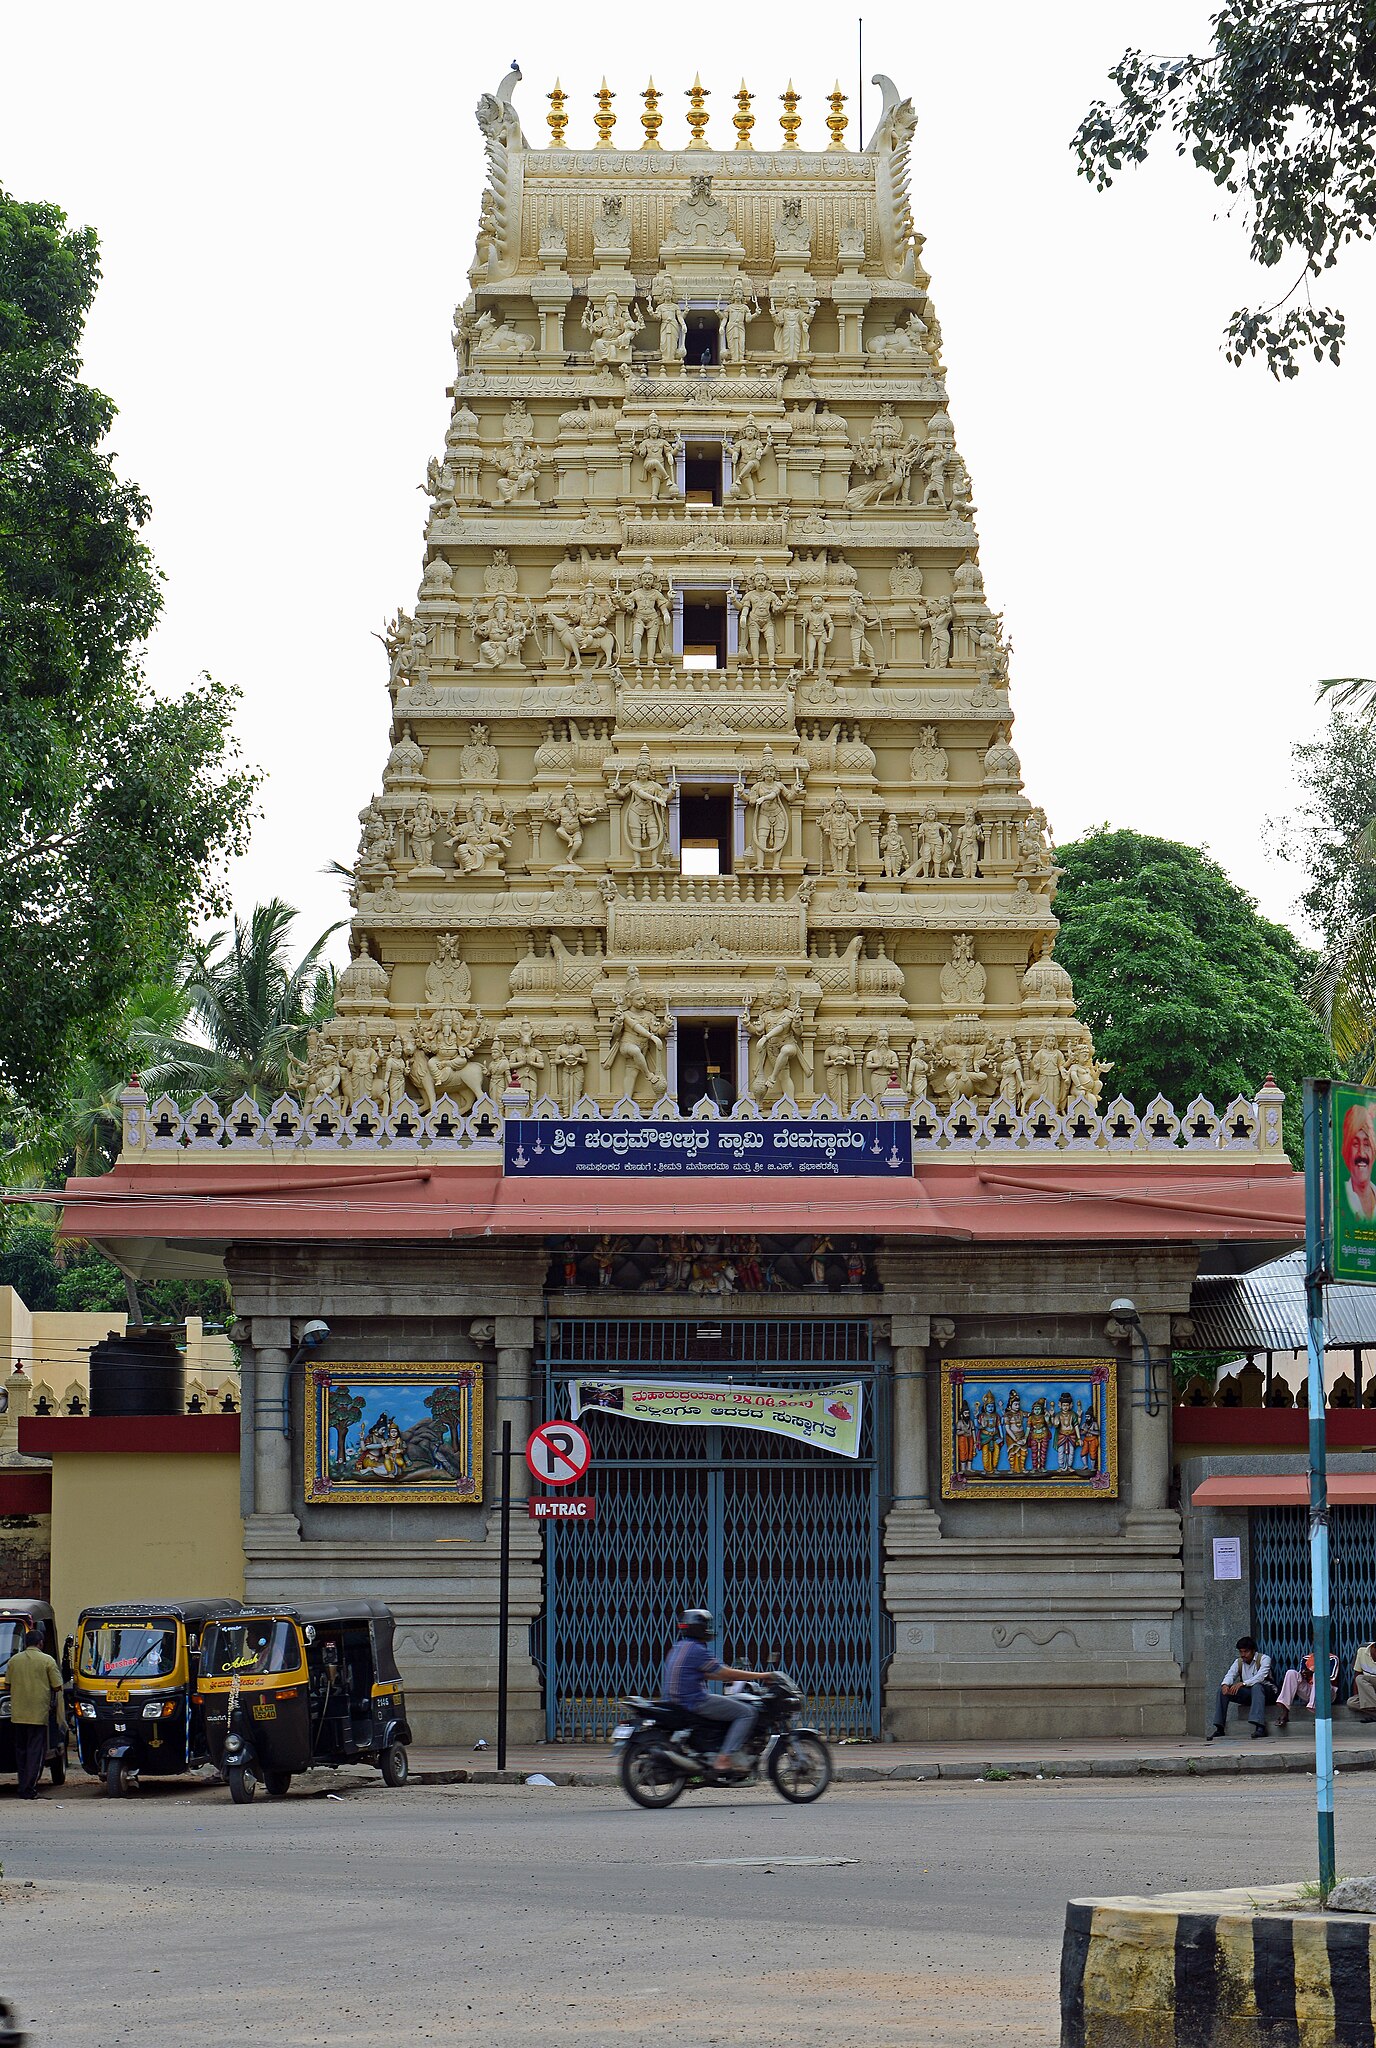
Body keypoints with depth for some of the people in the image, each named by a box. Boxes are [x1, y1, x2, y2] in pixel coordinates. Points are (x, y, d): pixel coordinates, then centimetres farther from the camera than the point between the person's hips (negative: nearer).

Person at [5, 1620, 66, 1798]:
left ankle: (23, 1787, 16)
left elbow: (8, 1685, 14)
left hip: (18, 1714, 4)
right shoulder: (47, 1661, -4)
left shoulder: (14, 1660, 7)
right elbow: (57, 1688, -3)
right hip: (39, 1714, -4)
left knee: (21, 1750, 13)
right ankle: (29, 1789, -9)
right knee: (36, 1751, -2)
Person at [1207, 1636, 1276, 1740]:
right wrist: (1225, 1684, -29)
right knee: (1223, 1690, -12)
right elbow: (1230, 1675, -4)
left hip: (1265, 1691, -6)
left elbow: (1260, 1677, -25)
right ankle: (1218, 1727, -13)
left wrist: (1243, 1683, -36)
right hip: (1247, 1693, 6)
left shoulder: (1264, 1659, -8)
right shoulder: (1238, 1662, 11)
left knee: (1256, 1686, -40)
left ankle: (1259, 1726, -53)